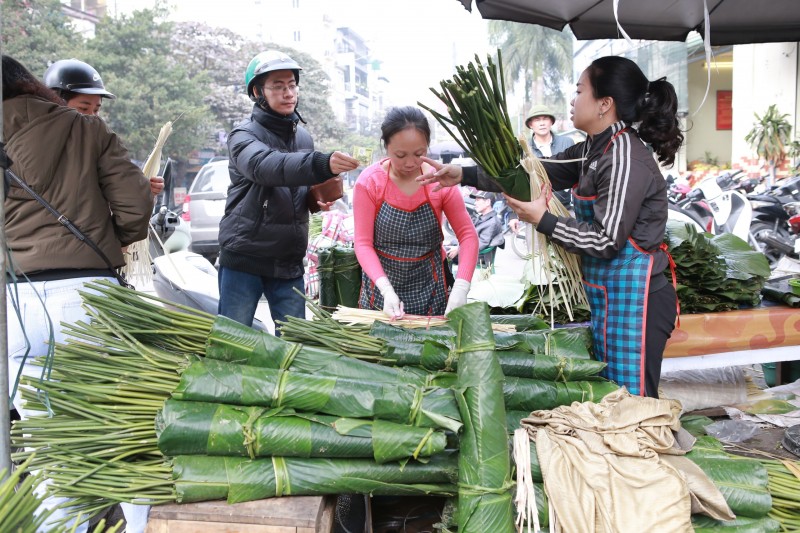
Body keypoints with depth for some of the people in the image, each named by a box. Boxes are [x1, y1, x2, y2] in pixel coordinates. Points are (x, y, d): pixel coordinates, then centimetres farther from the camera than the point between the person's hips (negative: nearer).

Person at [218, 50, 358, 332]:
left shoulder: (303, 137, 12)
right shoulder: (244, 135, -8)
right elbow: (265, 166, -31)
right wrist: (323, 164, -46)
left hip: (289, 262, 5)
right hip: (244, 258, -5)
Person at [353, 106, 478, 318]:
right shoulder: (369, 182, -12)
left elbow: (467, 234, -10)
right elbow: (363, 243, -14)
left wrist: (461, 287, -24)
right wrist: (386, 289, -29)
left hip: (429, 288, 1)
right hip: (382, 285, -1)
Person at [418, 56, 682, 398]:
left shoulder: (625, 158, -19)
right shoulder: (596, 150, 10)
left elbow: (606, 241, -20)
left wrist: (543, 221, -15)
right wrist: (465, 176, 11)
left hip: (632, 297, -10)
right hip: (606, 293, 10)